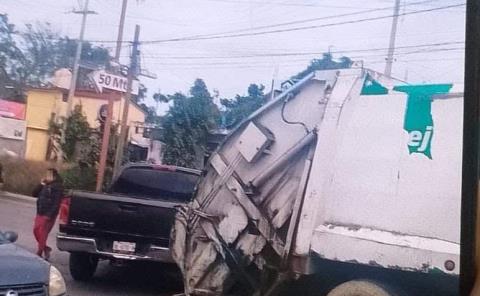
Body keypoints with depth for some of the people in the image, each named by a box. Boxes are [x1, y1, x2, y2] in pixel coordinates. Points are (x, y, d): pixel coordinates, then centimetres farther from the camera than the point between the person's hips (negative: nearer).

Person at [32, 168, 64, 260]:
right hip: (40, 213, 8)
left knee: (42, 234, -4)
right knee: (36, 231, 11)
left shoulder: (57, 187, -12)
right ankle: (45, 249, 27)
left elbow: (56, 203, -17)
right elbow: (34, 194, 10)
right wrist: (41, 184, -2)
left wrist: (49, 215, -22)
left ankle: (39, 253, 7)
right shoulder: (45, 185, 13)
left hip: (48, 215, -8)